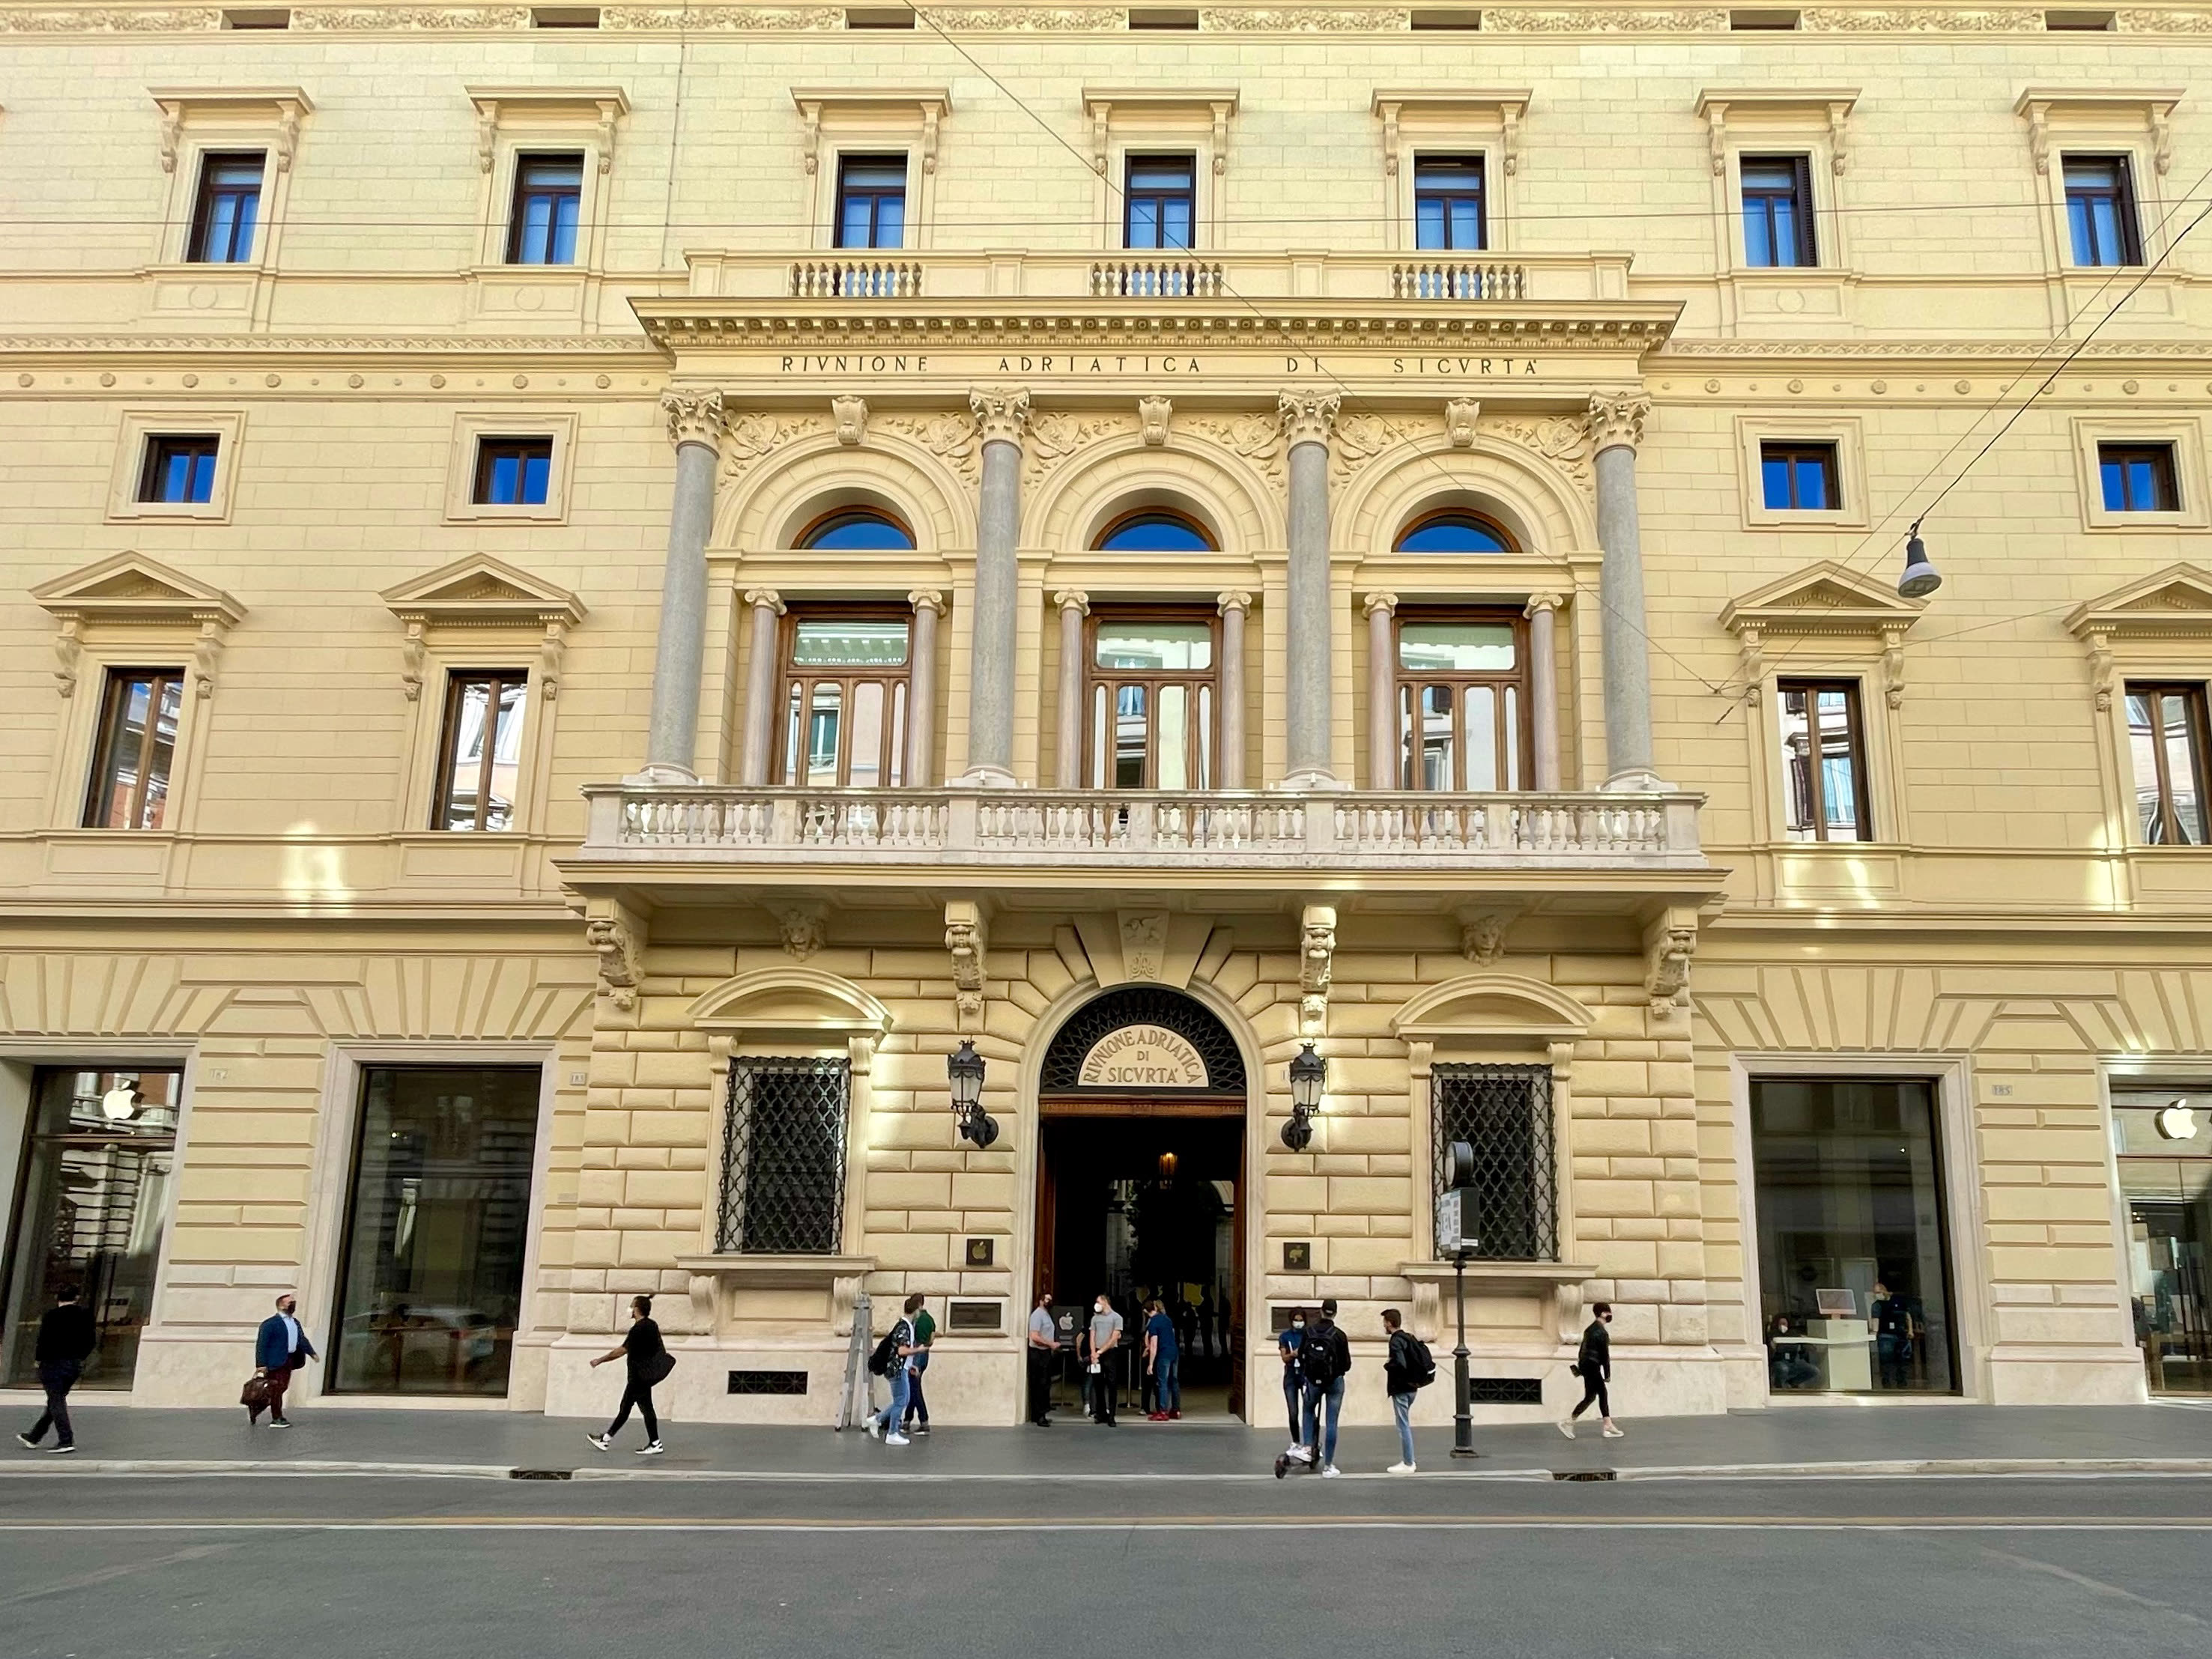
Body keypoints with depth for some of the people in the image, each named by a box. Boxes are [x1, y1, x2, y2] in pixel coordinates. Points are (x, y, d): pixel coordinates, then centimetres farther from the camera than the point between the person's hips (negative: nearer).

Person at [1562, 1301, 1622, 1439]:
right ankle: (1568, 1423, -7)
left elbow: (1582, 1349, 18)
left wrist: (1580, 1366, 23)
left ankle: (1608, 1426, 12)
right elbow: (1605, 1354, -14)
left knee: (1603, 1394, 11)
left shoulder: (1590, 1329, 15)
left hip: (1585, 1364, 10)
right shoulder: (1601, 1332, -14)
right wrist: (1608, 1374, -10)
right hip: (1593, 1366, -10)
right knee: (1590, 1397, -6)